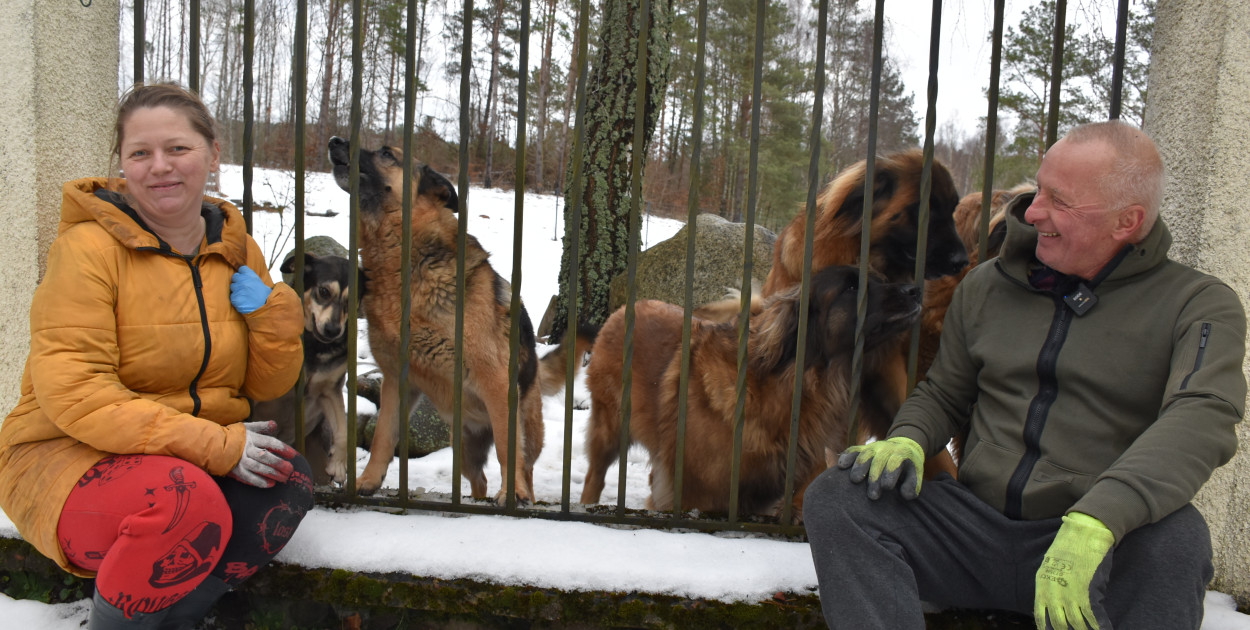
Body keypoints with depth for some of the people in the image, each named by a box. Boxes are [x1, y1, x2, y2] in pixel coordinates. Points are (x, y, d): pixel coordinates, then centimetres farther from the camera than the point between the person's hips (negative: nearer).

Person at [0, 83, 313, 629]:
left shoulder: (236, 250, 5)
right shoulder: (90, 245, -12)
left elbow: (268, 385, 9)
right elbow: (72, 391, -21)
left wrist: (270, 309, -11)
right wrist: (213, 443, -26)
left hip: (198, 458, 6)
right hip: (69, 455, -5)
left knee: (287, 482, -22)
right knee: (188, 502, -34)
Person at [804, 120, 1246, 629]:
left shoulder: (1199, 305, -3)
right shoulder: (985, 287, 11)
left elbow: (1203, 418, -22)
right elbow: (942, 394, 21)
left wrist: (1091, 524, -39)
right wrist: (907, 440, -5)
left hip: (1100, 545, -3)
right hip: (978, 525, 4)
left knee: (1177, 538, -37)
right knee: (835, 497, -19)